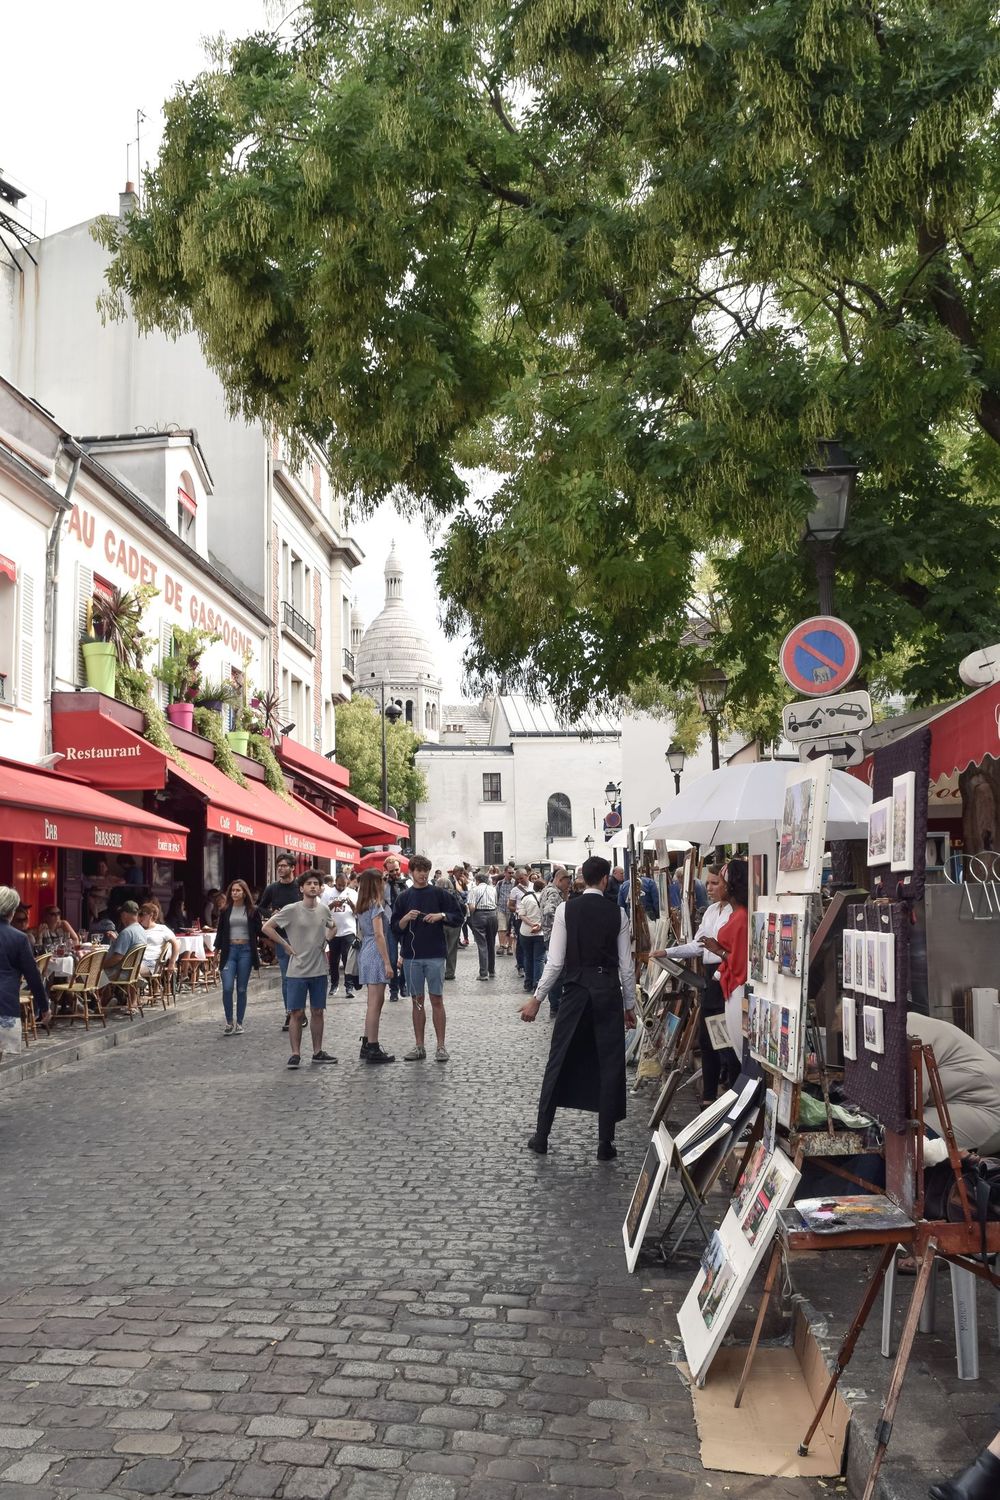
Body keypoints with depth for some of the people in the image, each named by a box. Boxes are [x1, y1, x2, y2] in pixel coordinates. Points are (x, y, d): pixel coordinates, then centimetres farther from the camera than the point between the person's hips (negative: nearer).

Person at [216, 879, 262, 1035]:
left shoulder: (252, 911, 4)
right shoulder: (226, 910, 8)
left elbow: (259, 931, 8)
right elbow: (220, 931, 11)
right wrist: (216, 950, 6)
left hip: (246, 951, 0)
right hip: (229, 950, 1)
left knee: (241, 989, 4)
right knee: (227, 987, -11)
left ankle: (239, 1023, 14)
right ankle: (229, 1022, 4)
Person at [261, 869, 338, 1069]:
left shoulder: (323, 910, 4)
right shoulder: (291, 910, -10)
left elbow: (332, 927, 25)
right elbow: (266, 928, -8)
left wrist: (325, 940, 7)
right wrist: (285, 945, -9)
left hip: (319, 970, 4)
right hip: (298, 970, -4)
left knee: (318, 1011, 10)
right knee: (297, 1013, -2)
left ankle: (318, 1052, 19)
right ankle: (295, 1054, 6)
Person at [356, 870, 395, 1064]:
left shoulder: (362, 906, 14)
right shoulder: (376, 905, -13)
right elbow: (379, 935, -18)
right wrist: (387, 962, -18)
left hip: (365, 952, 9)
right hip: (376, 954, -9)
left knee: (374, 1002, 15)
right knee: (375, 1002, -7)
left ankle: (367, 1044, 19)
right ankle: (373, 1048, -6)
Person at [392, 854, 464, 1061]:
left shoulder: (440, 894, 2)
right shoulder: (404, 897, 8)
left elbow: (458, 918, 2)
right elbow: (396, 928, 7)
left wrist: (442, 916, -14)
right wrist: (406, 918, -12)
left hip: (435, 955, -2)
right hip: (411, 956, 2)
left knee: (437, 1000, 0)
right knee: (417, 1001, 7)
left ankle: (441, 1046, 6)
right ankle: (419, 1046, 13)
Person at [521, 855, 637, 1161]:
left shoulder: (566, 909, -4)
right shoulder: (617, 912, -2)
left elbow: (555, 962, -7)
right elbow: (626, 965, 0)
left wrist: (537, 998, 2)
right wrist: (629, 1005, 10)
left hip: (576, 990, 0)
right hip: (609, 991, 0)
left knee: (559, 1061, 9)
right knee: (610, 1065, 7)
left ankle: (541, 1137, 16)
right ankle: (605, 1144, 10)